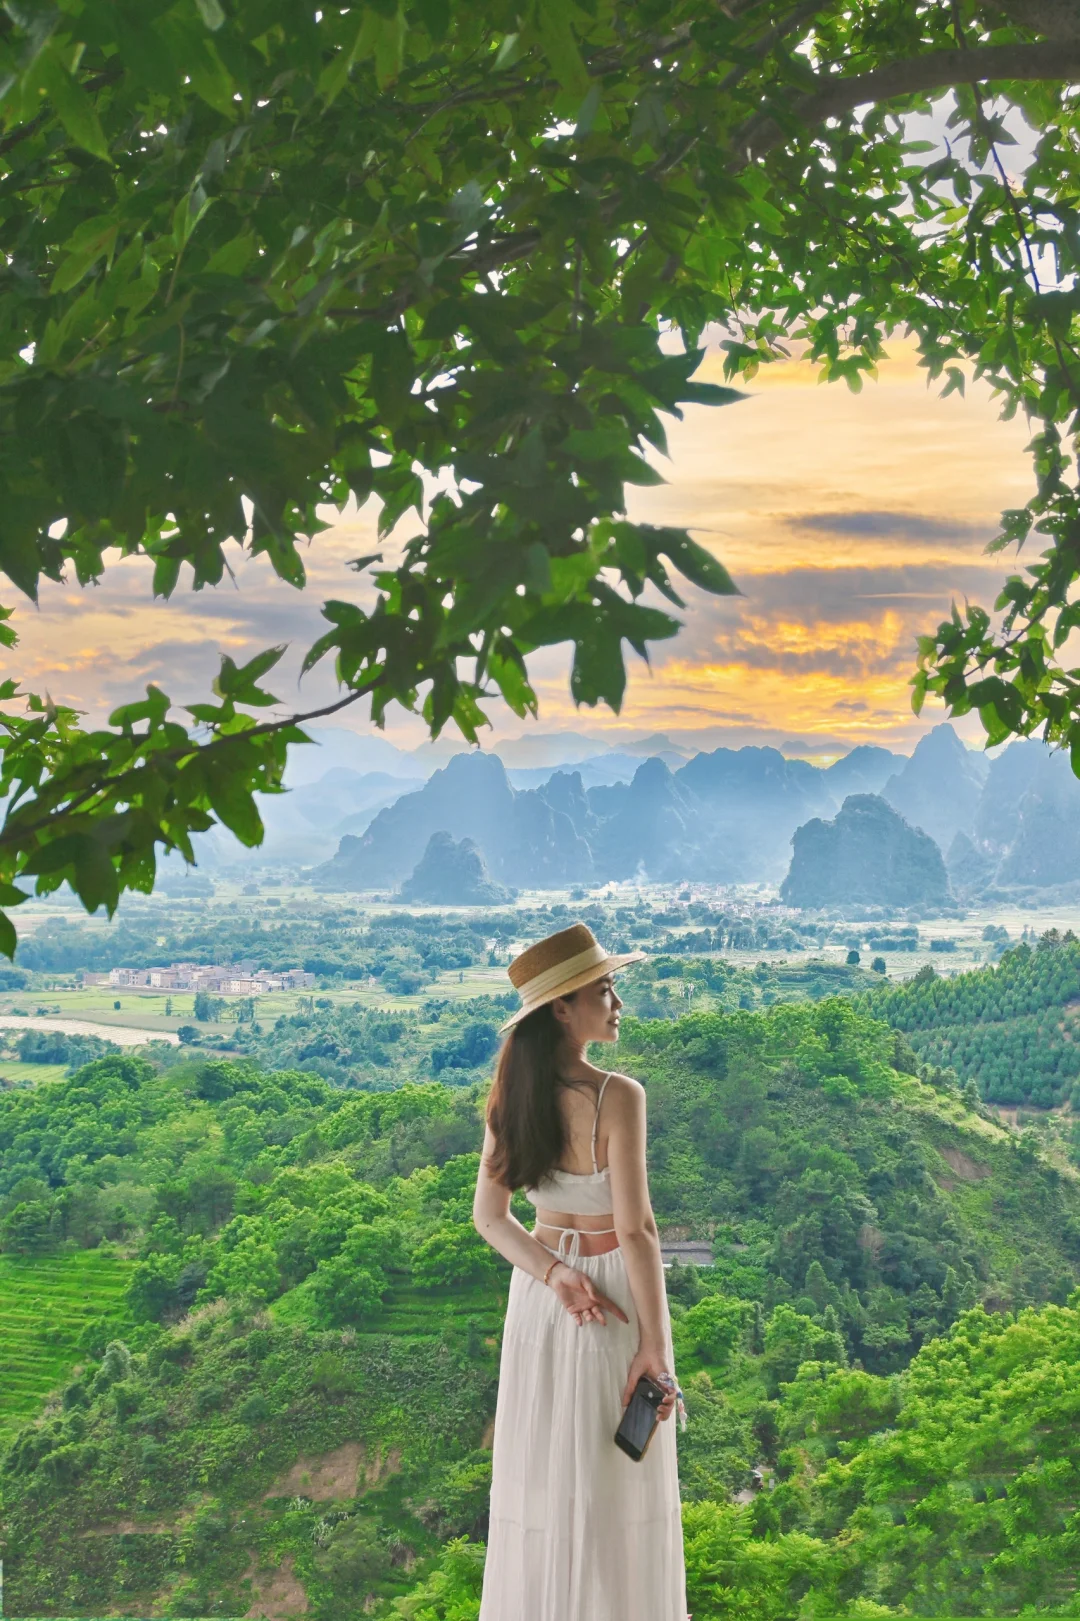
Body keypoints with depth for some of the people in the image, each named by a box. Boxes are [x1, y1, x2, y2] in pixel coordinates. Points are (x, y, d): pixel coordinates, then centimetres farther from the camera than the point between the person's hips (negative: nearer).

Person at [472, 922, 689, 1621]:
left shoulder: (510, 1094, -4)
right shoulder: (618, 1096, -22)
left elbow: (489, 1216, -3)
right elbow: (636, 1228, -22)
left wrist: (555, 1275, -12)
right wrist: (655, 1344, -17)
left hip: (539, 1289, 6)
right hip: (616, 1289, -5)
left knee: (542, 1468, 18)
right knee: (618, 1479, 11)